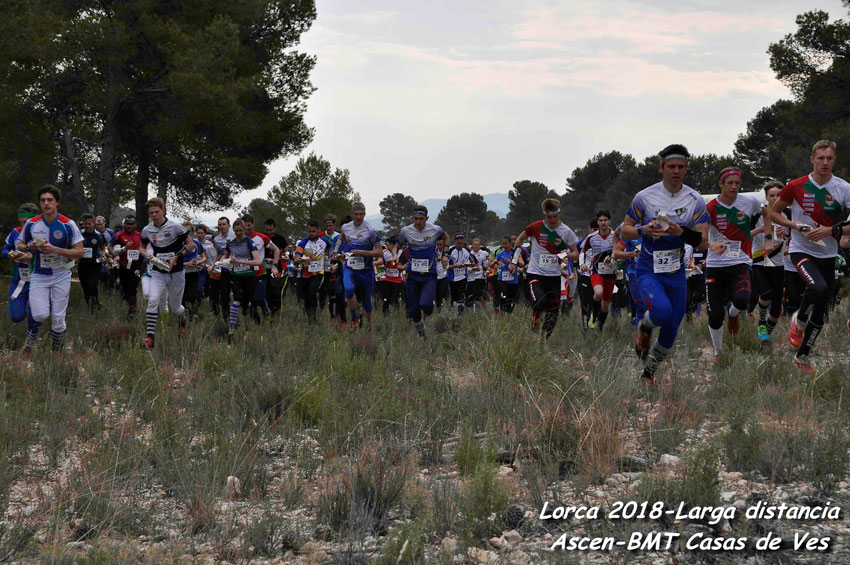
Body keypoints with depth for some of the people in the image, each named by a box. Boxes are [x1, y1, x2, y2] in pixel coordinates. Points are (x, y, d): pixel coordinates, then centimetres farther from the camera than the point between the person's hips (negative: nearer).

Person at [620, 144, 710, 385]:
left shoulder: (695, 200, -1)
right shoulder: (644, 197, -6)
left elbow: (703, 241, -3)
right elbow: (625, 232, 1)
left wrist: (681, 232, -22)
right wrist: (644, 230, -20)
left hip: (676, 272, 3)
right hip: (648, 269, -3)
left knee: (670, 333, 8)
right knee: (662, 310, -31)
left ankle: (648, 372, 32)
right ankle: (644, 327, 5)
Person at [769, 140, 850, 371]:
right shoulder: (796, 186, -6)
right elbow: (774, 213, 5)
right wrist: (795, 225, -11)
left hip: (828, 254, 3)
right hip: (801, 250, -3)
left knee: (820, 314, 7)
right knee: (818, 288, -32)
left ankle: (802, 356, 24)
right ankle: (799, 322, -3)